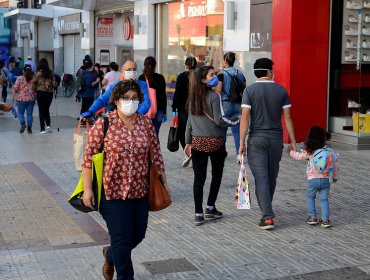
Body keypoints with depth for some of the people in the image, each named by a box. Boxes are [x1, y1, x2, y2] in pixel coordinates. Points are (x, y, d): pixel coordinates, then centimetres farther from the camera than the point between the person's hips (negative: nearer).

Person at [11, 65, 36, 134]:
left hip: (22, 99, -2)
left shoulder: (20, 78, -3)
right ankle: (29, 128, 7)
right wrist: (36, 97, 18)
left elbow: (15, 89, -4)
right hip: (31, 99, 2)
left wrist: (12, 97, 3)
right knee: (29, 114, 7)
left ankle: (23, 123, -11)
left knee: (20, 113, 12)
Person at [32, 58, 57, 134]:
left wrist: (34, 91, 5)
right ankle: (48, 125, 0)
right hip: (49, 93, 3)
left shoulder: (38, 73, -5)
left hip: (40, 93, -2)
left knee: (41, 111, 5)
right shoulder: (50, 73, 1)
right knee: (46, 110, 18)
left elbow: (34, 83, -8)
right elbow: (54, 84, 0)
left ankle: (42, 129, 4)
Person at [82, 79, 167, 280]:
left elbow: (156, 155, 9)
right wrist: (87, 189, -10)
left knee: (138, 235, 14)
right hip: (113, 190, -5)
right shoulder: (103, 124, -9)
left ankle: (111, 255, 45)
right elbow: (88, 157, -7)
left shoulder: (146, 124, 3)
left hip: (140, 191, 5)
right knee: (122, 238, -1)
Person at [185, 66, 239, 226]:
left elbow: (190, 121, 11)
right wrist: (235, 122, 2)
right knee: (217, 175, 15)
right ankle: (210, 207, 19)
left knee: (199, 177, 3)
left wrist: (188, 141, 18)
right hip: (215, 141, -4)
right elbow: (218, 120, -13)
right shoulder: (214, 96, -11)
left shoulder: (193, 98, 6)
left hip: (197, 142, 4)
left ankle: (198, 213, 1)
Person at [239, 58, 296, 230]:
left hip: (257, 139, -3)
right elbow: (287, 117, 0)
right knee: (271, 177, 17)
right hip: (276, 138, 3)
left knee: (261, 177, -4)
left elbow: (245, 117, -11)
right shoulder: (281, 90, 0)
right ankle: (266, 209, 34)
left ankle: (268, 217, -12)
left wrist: (242, 143, -8)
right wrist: (292, 141, 5)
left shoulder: (250, 90, -6)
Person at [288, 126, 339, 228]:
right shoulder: (329, 151, 2)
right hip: (325, 179, 1)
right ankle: (325, 220, 2)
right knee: (324, 199, 10)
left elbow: (299, 156, 11)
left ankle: (312, 217, 14)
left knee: (310, 197, 19)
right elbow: (336, 162, 8)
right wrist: (335, 176, 21)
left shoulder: (309, 152, -3)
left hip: (313, 179, -1)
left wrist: (291, 152, 32)